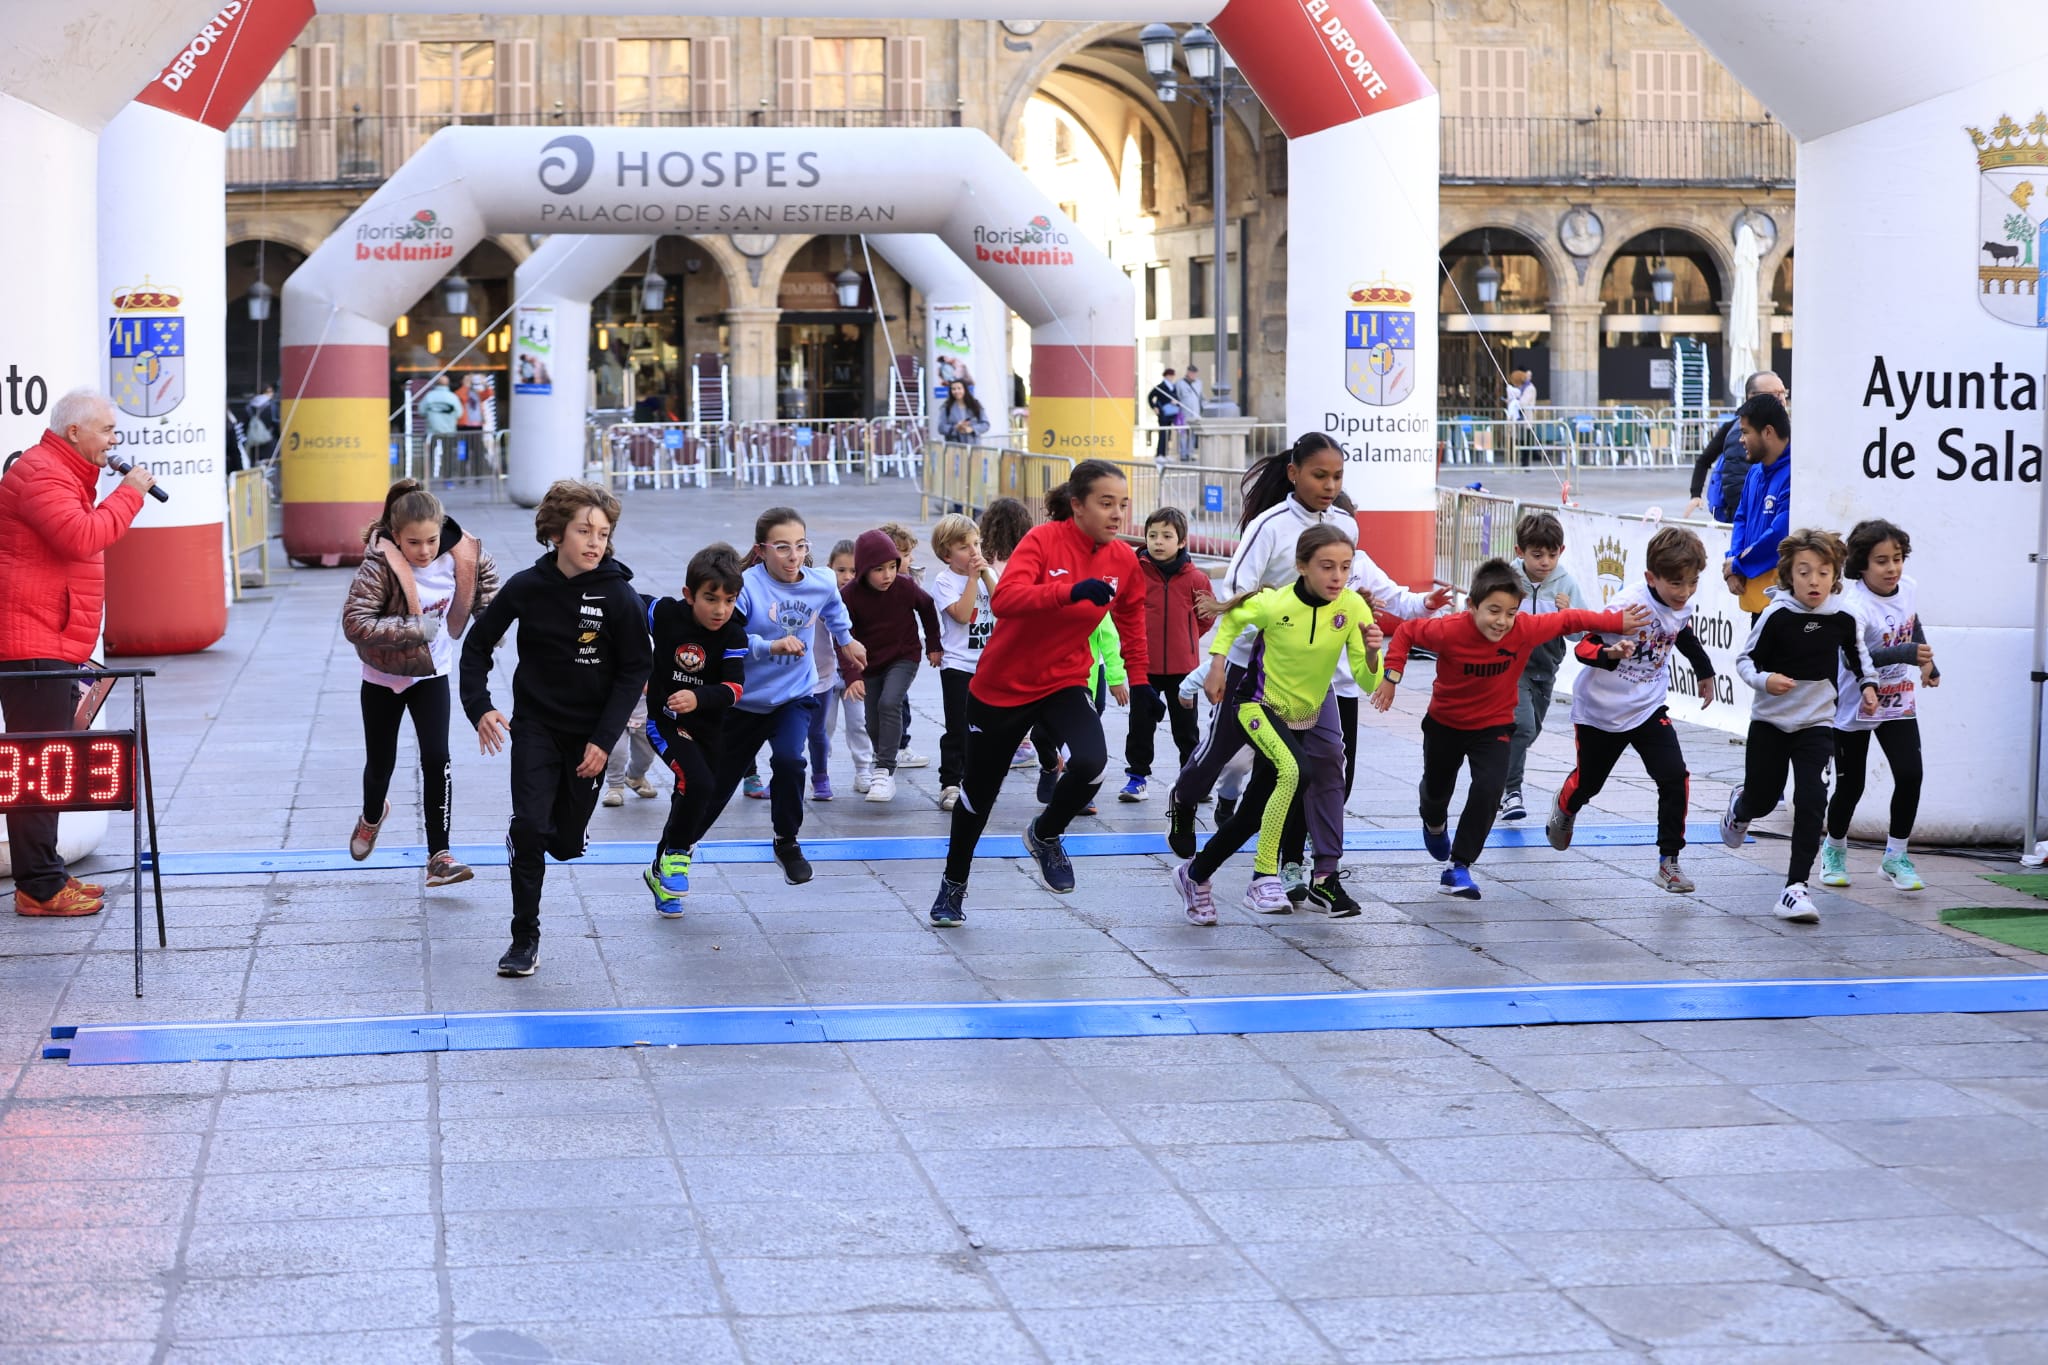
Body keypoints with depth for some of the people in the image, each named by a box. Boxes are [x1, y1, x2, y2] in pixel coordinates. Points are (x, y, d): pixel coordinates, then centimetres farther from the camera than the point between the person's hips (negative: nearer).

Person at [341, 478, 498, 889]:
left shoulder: (459, 552, -17)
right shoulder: (379, 566, -29)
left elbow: (484, 572, 6)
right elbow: (354, 623, -35)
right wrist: (413, 629, -36)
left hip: (431, 672, 2)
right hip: (383, 675, -2)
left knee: (436, 758, -11)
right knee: (381, 761, 14)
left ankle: (439, 855, -6)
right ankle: (372, 815, 49)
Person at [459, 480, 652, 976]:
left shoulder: (619, 595, -13)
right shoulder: (527, 587, -10)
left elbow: (635, 670, -7)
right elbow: (477, 645, 3)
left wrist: (604, 740, -12)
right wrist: (479, 708, -10)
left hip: (590, 733, 0)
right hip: (535, 725, 0)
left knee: (566, 842, 7)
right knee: (530, 825, -16)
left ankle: (525, 838, 45)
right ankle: (525, 939, -4)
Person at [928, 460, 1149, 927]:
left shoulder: (1123, 561, -6)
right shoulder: (1044, 540, -20)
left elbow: (1131, 619, 13)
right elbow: (1004, 599, -36)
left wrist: (1140, 680, 12)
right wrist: (1072, 591, -48)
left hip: (1064, 683, 3)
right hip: (1002, 685, -2)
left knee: (1090, 762, -26)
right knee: (980, 789, 13)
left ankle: (1045, 835, 7)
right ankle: (954, 883, 41)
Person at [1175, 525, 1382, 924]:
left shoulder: (1353, 607, -16)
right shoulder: (1274, 604, -21)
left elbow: (1367, 681, -15)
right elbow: (1231, 618, 1)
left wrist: (1371, 652, -34)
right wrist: (1216, 665, -8)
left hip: (1307, 717, 5)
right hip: (1261, 707, -5)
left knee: (1255, 812, 10)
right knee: (1292, 771, -33)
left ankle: (1195, 875, 31)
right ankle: (1264, 879, -26)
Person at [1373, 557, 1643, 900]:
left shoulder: (1525, 629, -26)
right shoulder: (1449, 631, -32)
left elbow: (1569, 620, -11)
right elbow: (1406, 632, -16)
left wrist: (1617, 621, -11)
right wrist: (1391, 675, -21)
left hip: (1493, 727, 0)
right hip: (1444, 724, 0)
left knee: (1488, 791, -21)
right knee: (1436, 790, 21)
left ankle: (1457, 868, -10)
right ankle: (1435, 826, 59)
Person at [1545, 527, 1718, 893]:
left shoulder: (1682, 608, -6)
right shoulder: (1628, 606, -28)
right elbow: (1584, 646, -27)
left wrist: (1704, 672, 32)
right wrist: (1610, 653, -48)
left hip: (1648, 708, 4)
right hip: (1600, 711, -4)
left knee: (1675, 778, -13)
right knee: (1588, 780, 15)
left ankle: (1669, 860, -3)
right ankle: (1565, 809, 52)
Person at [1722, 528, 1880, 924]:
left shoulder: (1843, 620, -4)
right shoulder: (1778, 616, -13)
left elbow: (1858, 655, 17)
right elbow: (1745, 658, -7)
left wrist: (1867, 686, 3)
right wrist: (1763, 680, -26)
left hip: (1817, 725, 1)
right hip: (1770, 723, -1)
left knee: (1811, 803, -13)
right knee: (1763, 799, 10)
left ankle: (1795, 887, -9)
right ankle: (1740, 806, 50)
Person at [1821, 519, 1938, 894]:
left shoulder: (1909, 589, -4)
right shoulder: (1853, 606, -26)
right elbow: (1857, 657, -42)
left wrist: (1928, 664, 24)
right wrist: (1907, 654, -52)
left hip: (1899, 704, 5)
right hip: (1854, 708, -5)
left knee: (1910, 775, -10)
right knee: (1850, 786, 4)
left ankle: (1895, 857, 5)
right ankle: (1834, 849, 32)